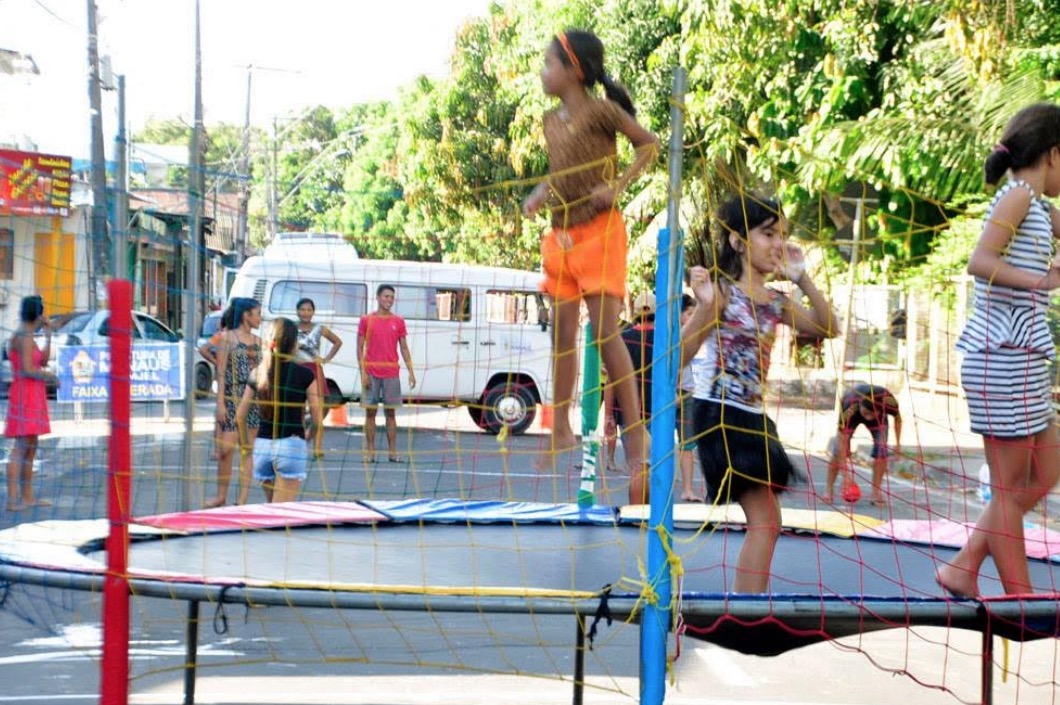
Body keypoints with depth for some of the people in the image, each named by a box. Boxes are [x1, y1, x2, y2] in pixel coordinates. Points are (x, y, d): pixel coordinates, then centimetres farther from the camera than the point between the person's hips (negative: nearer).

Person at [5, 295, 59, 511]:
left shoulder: (24, 336, 15)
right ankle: (12, 500, -15)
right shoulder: (25, 337, -14)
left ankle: (27, 497, 17)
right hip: (25, 395, -10)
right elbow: (28, 370, -21)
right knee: (21, 447, -12)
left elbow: (43, 360, 19)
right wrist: (49, 376, -4)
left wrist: (48, 334, 17)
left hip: (33, 397, 10)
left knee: (31, 447, 13)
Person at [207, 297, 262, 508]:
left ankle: (243, 499, 5)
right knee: (226, 449, -5)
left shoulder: (257, 341, 13)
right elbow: (221, 372, -5)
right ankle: (221, 496, 8)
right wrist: (220, 403, -12)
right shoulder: (227, 337, -1)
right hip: (232, 398, -4)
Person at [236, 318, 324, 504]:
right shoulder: (305, 375, -7)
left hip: (262, 445, 5)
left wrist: (245, 444, 23)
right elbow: (317, 418, -5)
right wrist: (318, 446, 11)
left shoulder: (258, 373, 4)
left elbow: (240, 415, 8)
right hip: (291, 445, -5)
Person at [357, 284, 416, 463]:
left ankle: (392, 452, 8)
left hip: (392, 373, 2)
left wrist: (411, 372, 1)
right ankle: (370, 451, 7)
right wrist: (363, 372, -8)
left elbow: (404, 348, 9)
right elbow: (360, 348, 1)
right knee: (370, 412, 2)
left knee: (390, 412, 5)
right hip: (371, 373, -2)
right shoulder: (366, 320, 2)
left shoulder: (398, 322, 7)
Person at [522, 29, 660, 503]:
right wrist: (537, 196, 1)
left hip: (599, 231, -7)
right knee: (563, 334, 8)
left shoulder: (600, 110, -10)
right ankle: (561, 431, 16)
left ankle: (636, 433, -5)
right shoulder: (551, 120, 10)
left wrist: (617, 186, -17)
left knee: (605, 333, -10)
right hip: (561, 234, 7)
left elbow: (650, 145, -6)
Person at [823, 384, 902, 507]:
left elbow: (898, 418, -13)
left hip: (879, 418, 2)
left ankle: (876, 492, -3)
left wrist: (898, 443, -10)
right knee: (839, 450, -14)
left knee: (881, 450, -15)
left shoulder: (889, 401, -39)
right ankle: (828, 491, -1)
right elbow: (841, 440, -43)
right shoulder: (849, 409, -46)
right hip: (852, 415, -2)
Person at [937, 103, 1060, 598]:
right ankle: (1020, 601, 5)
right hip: (1002, 356, -10)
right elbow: (979, 261, -23)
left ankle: (963, 569, 18)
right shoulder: (1018, 195, -9)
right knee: (1010, 487, -3)